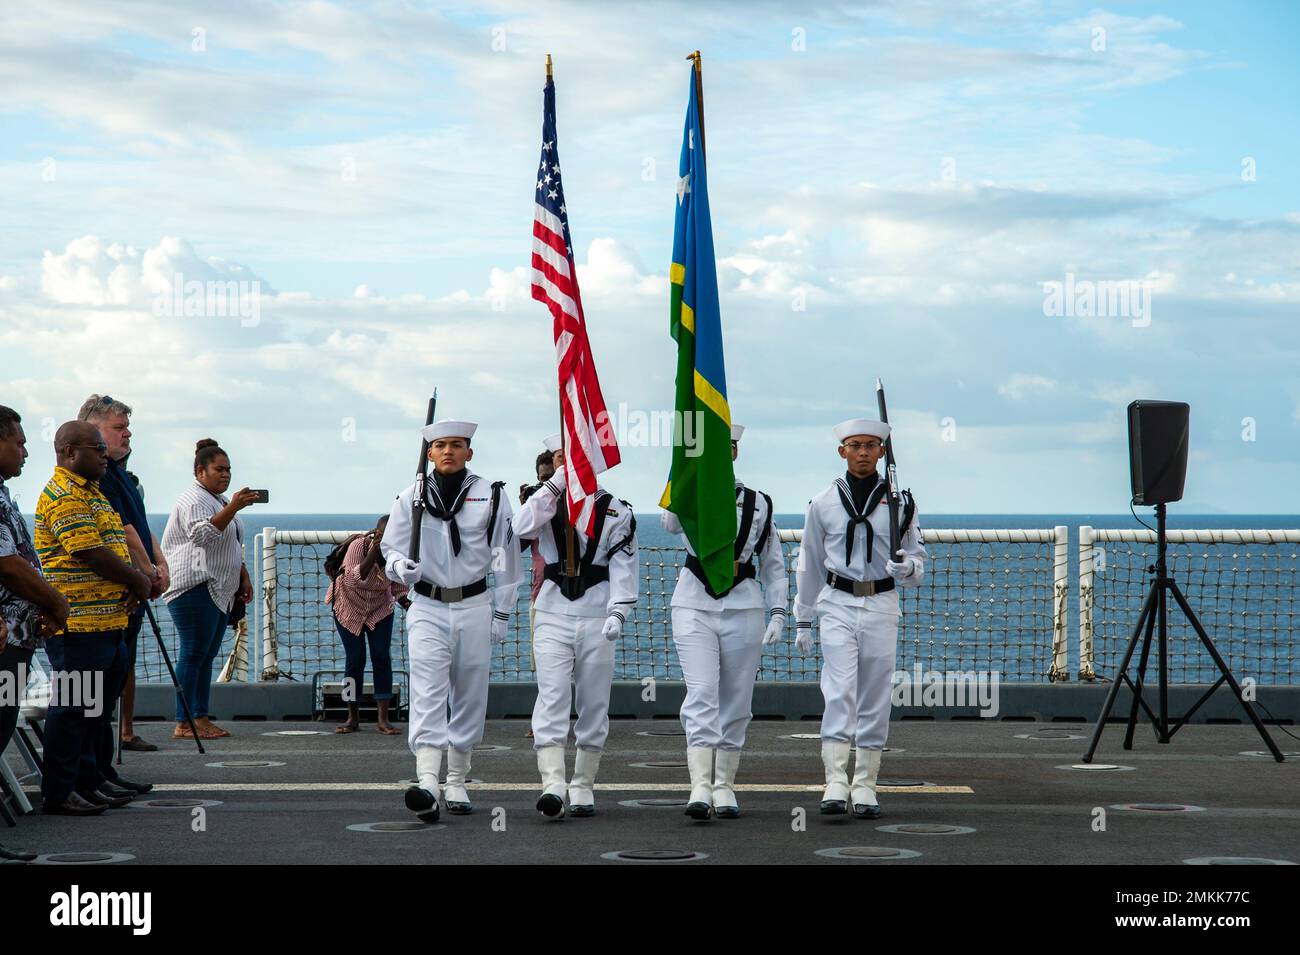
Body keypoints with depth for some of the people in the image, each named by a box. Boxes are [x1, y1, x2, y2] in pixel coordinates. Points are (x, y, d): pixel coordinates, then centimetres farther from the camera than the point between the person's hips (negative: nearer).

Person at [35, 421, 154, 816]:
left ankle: (90, 781, 24)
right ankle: (58, 794, 0)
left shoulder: (91, 492, 19)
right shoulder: (62, 495, -14)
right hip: (79, 623, -10)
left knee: (97, 708, 16)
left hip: (108, 622, 10)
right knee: (71, 708, -5)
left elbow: (113, 548, 22)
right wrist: (139, 581, -9)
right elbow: (92, 554, -21)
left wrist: (136, 584, 3)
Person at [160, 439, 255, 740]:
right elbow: (204, 534, -25)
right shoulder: (192, 500, -8)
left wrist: (243, 577, 27)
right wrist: (233, 508, -31)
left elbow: (232, 546, 33)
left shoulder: (219, 499, 23)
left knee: (207, 654, 8)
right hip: (194, 588, -10)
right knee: (193, 653, -11)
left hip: (219, 590, 10)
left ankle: (202, 718, 10)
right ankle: (183, 724, -12)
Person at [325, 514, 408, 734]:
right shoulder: (358, 546, -27)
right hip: (349, 607, -2)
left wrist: (407, 602, -26)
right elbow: (355, 579, -37)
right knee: (355, 659, -5)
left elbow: (398, 588, -5)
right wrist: (374, 552, -45)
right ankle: (353, 718, 8)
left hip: (380, 609, 2)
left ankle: (383, 720, -8)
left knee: (382, 657, -9)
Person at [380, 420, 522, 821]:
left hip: (474, 607, 1)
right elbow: (391, 547, 10)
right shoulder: (412, 497, 3)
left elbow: (504, 558, 5)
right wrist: (400, 567, -14)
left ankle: (457, 784, 19)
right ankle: (427, 783, -28)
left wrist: (501, 614, 3)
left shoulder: (490, 496, 2)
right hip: (427, 608, -1)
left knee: (469, 697, 6)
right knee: (427, 694, -15)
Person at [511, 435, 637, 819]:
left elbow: (623, 567, -2)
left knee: (593, 702, 4)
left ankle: (583, 786, 15)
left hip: (596, 616, 0)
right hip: (553, 613, 0)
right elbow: (523, 528, -11)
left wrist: (617, 613, -14)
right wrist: (554, 485, -13)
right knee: (551, 697, -12)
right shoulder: (546, 503, 11)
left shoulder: (616, 511, 5)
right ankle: (553, 784, -21)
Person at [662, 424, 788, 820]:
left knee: (735, 701, 5)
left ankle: (724, 787, 14)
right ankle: (701, 786, -21)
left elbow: (773, 564, 14)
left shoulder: (758, 503, 9)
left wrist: (777, 611, 4)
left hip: (743, 609, 2)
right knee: (701, 695, -14)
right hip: (694, 607, -2)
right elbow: (671, 523, -21)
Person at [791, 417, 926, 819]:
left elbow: (917, 557, 11)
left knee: (875, 698, 3)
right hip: (838, 605, -1)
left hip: (882, 605, 1)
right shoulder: (823, 504, 6)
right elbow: (809, 564, 14)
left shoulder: (900, 502, 5)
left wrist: (908, 566, -14)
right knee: (839, 693, -14)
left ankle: (865, 786, 10)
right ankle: (835, 782, -19)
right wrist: (802, 619, 15)